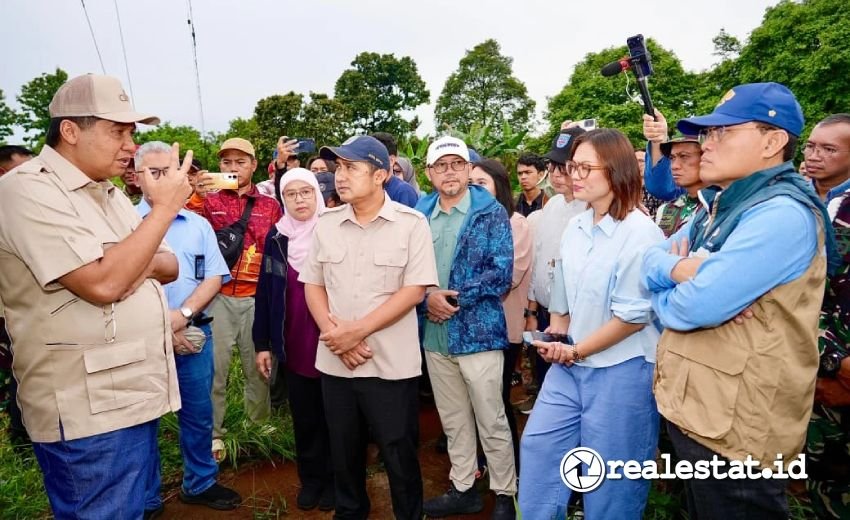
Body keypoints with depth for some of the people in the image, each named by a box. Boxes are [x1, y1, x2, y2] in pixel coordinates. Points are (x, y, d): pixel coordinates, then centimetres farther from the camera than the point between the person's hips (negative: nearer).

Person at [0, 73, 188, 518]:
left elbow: (170, 265, 12)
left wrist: (144, 266, -11)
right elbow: (102, 284, -26)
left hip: (136, 396, 8)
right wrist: (165, 208, -19)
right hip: (90, 413, -8)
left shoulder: (109, 193, 14)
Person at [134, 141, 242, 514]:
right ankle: (145, 499, 27)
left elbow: (215, 278, 3)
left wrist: (183, 315, -12)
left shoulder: (198, 225, 9)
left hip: (194, 335, 3)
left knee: (198, 415, 13)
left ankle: (200, 484, 32)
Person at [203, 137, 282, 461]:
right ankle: (213, 434, 16)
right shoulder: (208, 202, 9)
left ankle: (259, 428, 28)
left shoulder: (270, 206, 10)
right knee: (214, 367, 2)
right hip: (219, 296, 0)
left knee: (258, 367, 9)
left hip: (257, 297, 1)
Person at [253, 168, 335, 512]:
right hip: (293, 348, 3)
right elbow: (264, 292, 4)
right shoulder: (276, 237, 3)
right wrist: (262, 344, 2)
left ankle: (333, 478, 30)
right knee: (304, 417, 15)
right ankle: (310, 478, 33)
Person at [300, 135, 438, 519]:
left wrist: (358, 331, -16)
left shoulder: (411, 224, -7)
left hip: (391, 364, -4)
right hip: (335, 362, 4)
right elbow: (312, 285, 8)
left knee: (399, 454, 9)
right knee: (343, 452, 19)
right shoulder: (326, 224, 5)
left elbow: (415, 290, -11)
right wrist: (334, 333, -9)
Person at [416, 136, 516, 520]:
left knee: (492, 422, 7)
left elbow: (501, 273, -12)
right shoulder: (419, 216, 7)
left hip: (478, 332, -4)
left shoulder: (491, 212, -5)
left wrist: (454, 298, -17)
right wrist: (428, 298, -14)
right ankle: (463, 488, 34)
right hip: (434, 335, 5)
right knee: (453, 420, 17)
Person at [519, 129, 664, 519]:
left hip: (621, 370, -6)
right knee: (538, 447, 13)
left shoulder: (641, 233, -16)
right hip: (568, 366, 7)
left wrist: (576, 350, -11)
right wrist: (555, 340, 6)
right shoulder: (574, 228, 5)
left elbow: (634, 316, -17)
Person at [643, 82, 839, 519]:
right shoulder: (719, 205, 11)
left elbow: (695, 307, -28)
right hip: (689, 408, 9)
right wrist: (677, 268, -16)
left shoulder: (782, 213, -21)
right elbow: (650, 260, 7)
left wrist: (660, 293, -6)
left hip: (734, 427, -9)